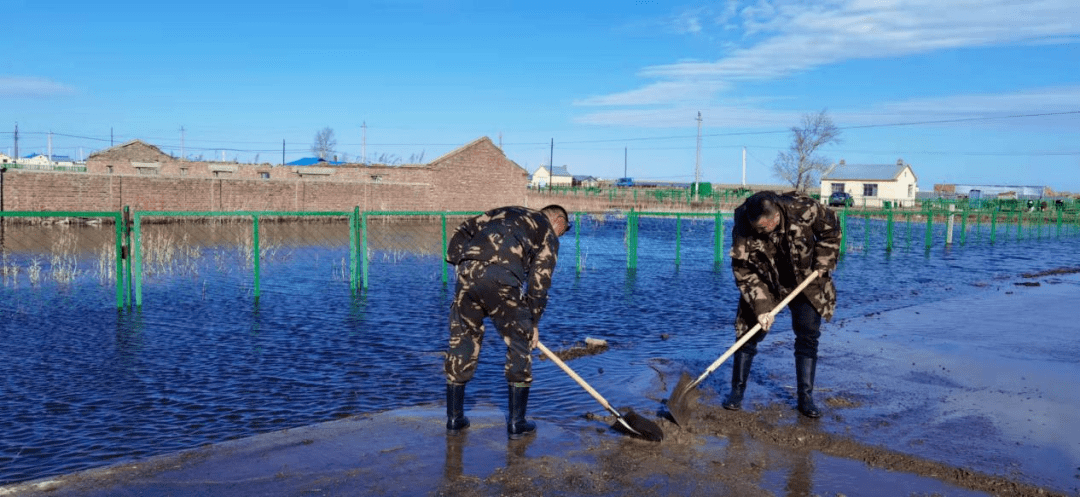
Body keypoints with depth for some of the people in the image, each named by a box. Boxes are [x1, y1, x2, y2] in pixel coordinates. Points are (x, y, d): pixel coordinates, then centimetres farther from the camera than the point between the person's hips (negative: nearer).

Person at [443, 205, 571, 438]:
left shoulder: (506, 212, 33)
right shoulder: (548, 234, 18)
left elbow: (464, 230, 21)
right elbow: (538, 283, 12)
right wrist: (533, 323, 19)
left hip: (468, 273, 5)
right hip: (502, 280, -5)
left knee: (462, 341, 16)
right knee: (519, 346, 11)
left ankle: (454, 419, 24)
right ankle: (516, 423, 16)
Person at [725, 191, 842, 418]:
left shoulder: (804, 209, -27)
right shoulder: (743, 230, -27)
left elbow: (831, 229, -6)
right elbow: (744, 272, -20)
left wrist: (823, 264, -9)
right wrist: (760, 306, -26)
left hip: (805, 282, 1)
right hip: (764, 284, 0)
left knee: (808, 336, -2)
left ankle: (806, 397, 7)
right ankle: (737, 391, 8)